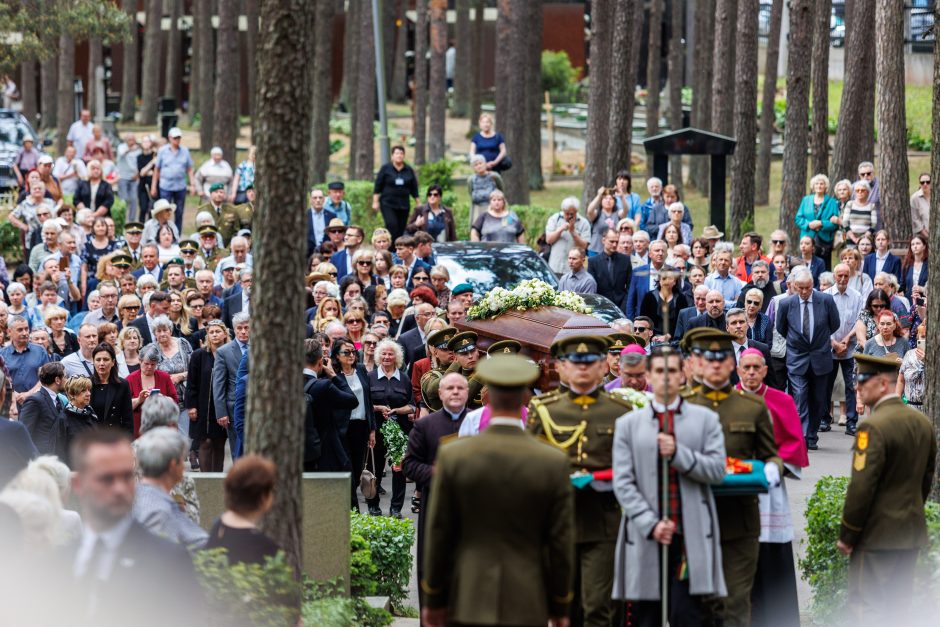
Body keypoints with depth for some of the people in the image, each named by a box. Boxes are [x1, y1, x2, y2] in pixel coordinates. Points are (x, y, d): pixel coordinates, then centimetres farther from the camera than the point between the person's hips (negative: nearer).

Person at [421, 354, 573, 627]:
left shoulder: (452, 457, -6)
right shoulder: (554, 464, -7)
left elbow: (439, 534, -1)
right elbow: (560, 543, -3)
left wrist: (432, 599, 9)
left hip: (468, 603, 0)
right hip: (526, 605, 0)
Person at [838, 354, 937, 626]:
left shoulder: (873, 427, -19)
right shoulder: (922, 423, 7)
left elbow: (861, 488, -20)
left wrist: (846, 537, -12)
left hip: (877, 534, -8)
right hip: (912, 532, 8)